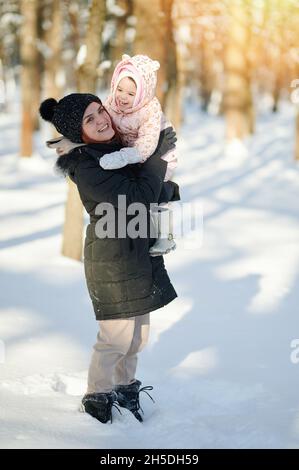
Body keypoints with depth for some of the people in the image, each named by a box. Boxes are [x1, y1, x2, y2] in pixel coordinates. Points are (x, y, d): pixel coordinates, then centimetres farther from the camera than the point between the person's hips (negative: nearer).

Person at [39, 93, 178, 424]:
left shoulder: (118, 145, 5)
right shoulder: (86, 167, -21)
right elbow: (137, 198, -25)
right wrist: (158, 155, -19)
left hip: (139, 252, 8)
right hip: (112, 258, -8)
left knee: (138, 333, 18)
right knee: (116, 337, 0)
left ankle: (125, 388, 36)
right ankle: (97, 399, 19)